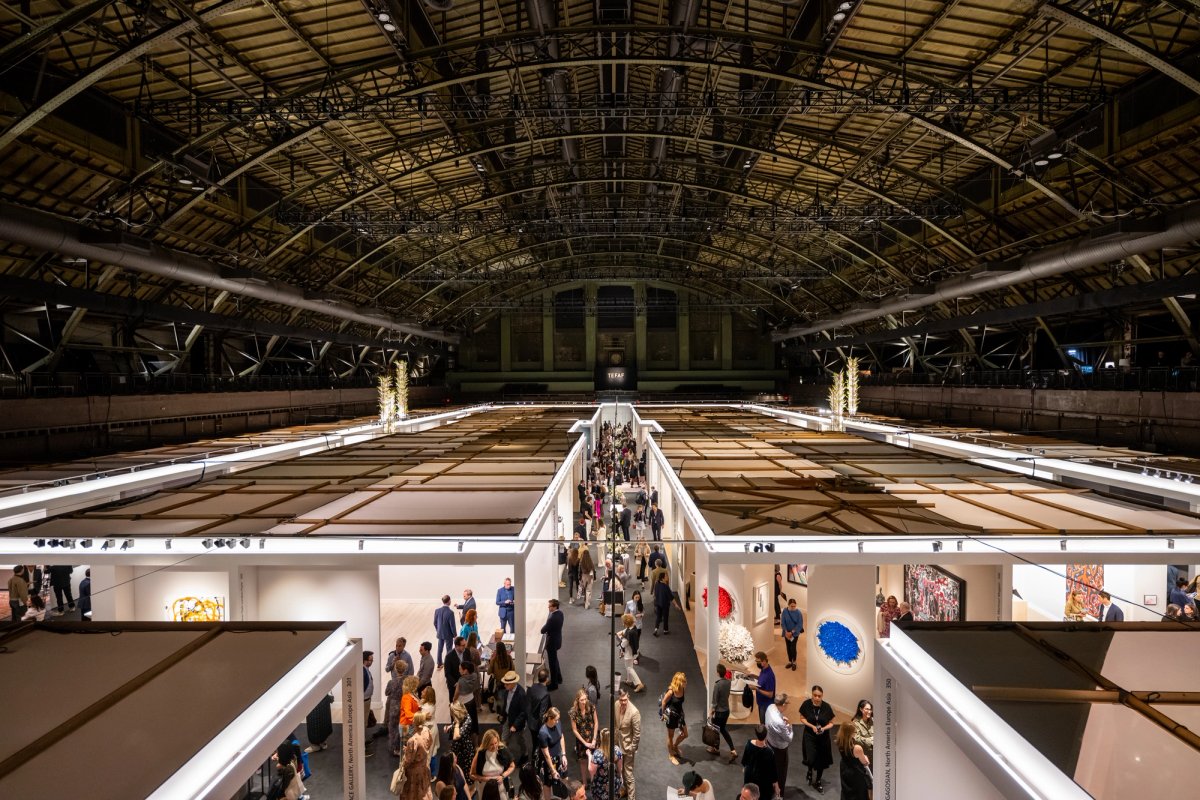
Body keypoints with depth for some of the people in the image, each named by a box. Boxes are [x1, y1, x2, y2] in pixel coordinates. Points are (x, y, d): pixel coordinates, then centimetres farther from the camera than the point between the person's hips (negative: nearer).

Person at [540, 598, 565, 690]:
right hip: (557, 639, 9)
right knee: (555, 660, 27)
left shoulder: (552, 618, -34)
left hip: (552, 642, -9)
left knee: (552, 662, 8)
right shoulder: (560, 612, -6)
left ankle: (554, 684, 23)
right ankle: (558, 678, 43)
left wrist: (542, 628, -3)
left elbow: (543, 630, -23)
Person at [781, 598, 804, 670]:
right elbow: (782, 623, -6)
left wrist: (792, 632, -17)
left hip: (795, 633, -2)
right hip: (787, 633, 2)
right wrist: (786, 632, -15)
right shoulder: (785, 611, -12)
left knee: (793, 648, -4)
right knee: (788, 647, 12)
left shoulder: (798, 612, -16)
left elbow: (799, 624, -14)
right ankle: (790, 662, 31)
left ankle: (794, 662, 20)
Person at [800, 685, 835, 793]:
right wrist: (812, 726, -20)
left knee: (821, 760, 13)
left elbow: (831, 723, -5)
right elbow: (802, 718, -5)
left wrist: (823, 728, -23)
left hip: (823, 736, 1)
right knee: (811, 759, -11)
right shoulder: (806, 704, -18)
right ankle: (810, 771, 27)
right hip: (809, 735, -1)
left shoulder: (827, 707, -17)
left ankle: (818, 781, 39)